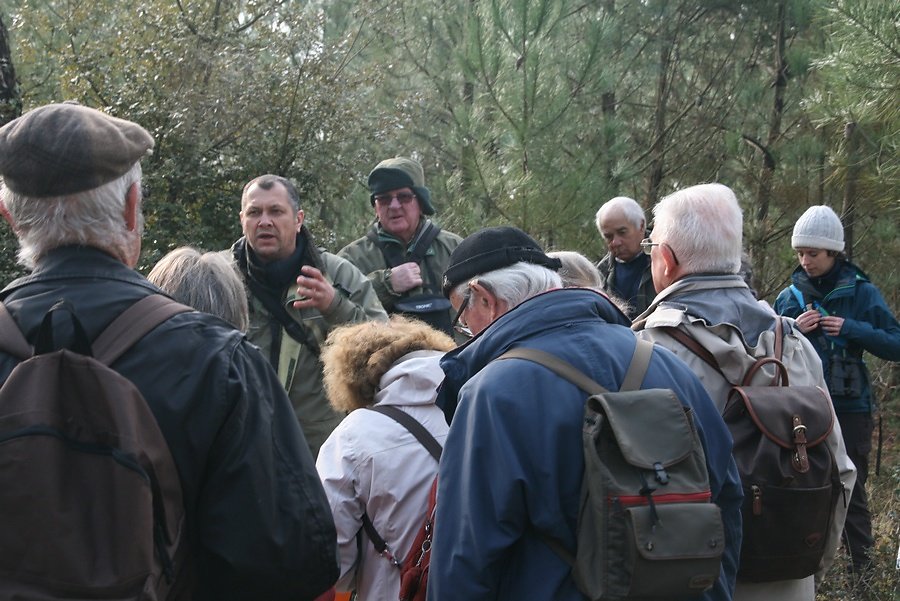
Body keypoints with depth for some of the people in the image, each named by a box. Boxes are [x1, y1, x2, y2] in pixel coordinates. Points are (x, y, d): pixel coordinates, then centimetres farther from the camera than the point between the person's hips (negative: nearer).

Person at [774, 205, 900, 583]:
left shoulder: (862, 293, -2)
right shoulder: (789, 296, 4)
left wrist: (851, 329, -17)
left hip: (850, 409, -2)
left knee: (851, 490, 2)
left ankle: (862, 568, 12)